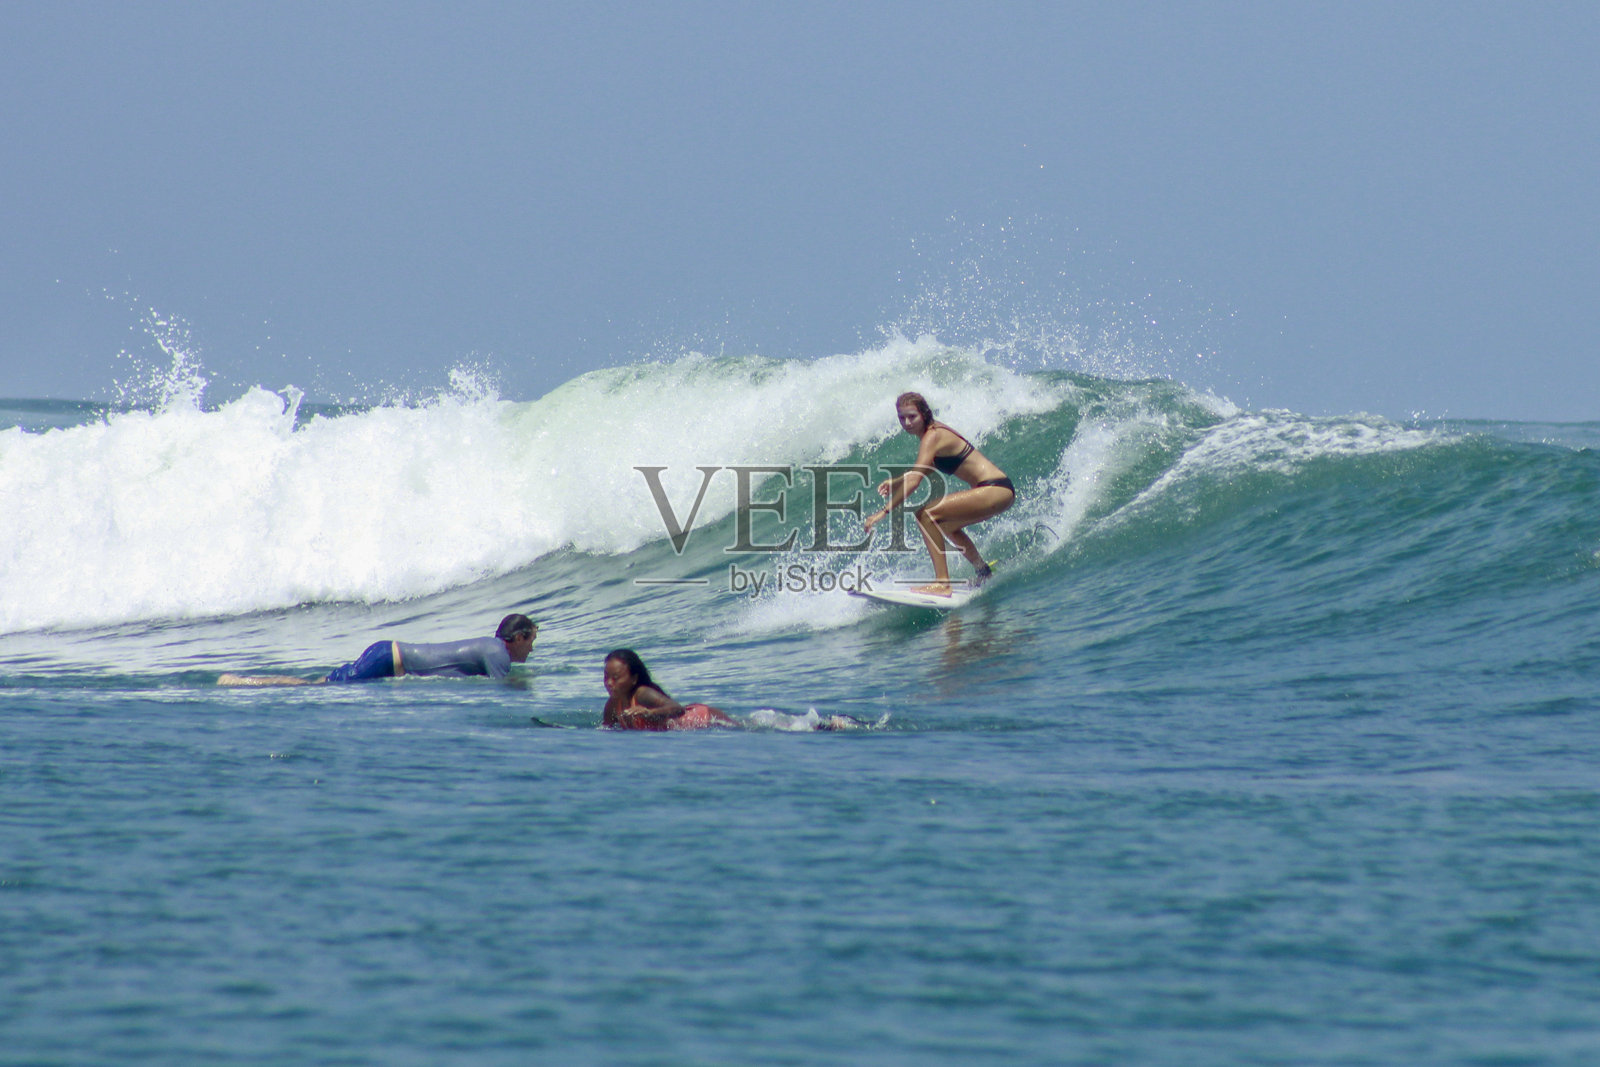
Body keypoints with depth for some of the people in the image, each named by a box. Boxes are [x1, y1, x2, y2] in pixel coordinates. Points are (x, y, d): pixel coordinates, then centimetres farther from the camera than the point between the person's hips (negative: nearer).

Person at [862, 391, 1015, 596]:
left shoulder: (932, 437, -16)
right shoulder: (934, 429, 12)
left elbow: (915, 479, -26)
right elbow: (928, 468, 29)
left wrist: (884, 512, -28)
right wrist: (895, 481, 15)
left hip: (996, 490, -10)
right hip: (1001, 491, 10)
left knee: (926, 514, -20)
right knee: (943, 524, 32)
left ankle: (942, 583, -24)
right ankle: (982, 573, 48)